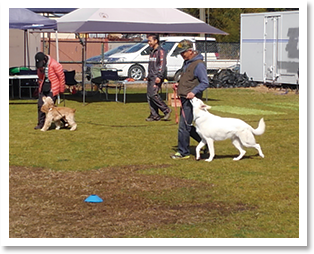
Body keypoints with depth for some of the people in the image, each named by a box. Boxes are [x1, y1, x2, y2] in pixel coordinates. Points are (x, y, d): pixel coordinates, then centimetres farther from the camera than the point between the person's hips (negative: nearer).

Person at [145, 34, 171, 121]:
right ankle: (154, 115, 7)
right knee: (149, 96, 4)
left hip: (157, 77, -9)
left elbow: (162, 64, -16)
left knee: (153, 94, -19)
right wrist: (148, 76, 22)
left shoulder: (160, 51, -8)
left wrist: (159, 76, -23)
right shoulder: (152, 52, 21)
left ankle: (166, 110, -9)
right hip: (151, 77, 9)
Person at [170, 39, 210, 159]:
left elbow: (205, 83, -17)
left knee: (184, 126, -6)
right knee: (187, 126, 13)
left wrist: (194, 92, -28)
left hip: (191, 100, -10)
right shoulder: (186, 62, 15)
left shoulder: (198, 64, -14)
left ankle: (183, 152, 3)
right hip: (184, 99, 10)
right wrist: (179, 85, 11)